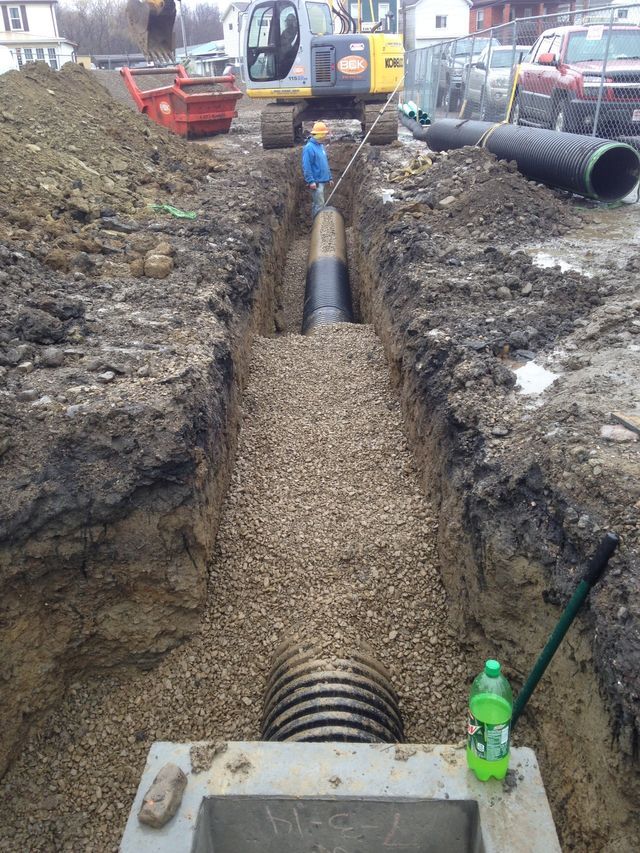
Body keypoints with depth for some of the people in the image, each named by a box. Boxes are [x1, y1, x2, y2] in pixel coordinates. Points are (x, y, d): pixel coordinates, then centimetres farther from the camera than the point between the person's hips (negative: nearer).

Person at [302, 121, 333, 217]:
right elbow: (306, 166, -19)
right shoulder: (309, 148, -15)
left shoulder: (321, 146, 13)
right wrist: (311, 181, -24)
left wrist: (329, 178, 20)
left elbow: (325, 163, 21)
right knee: (319, 205, -10)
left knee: (315, 203, 15)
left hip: (322, 181, 9)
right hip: (316, 182, -9)